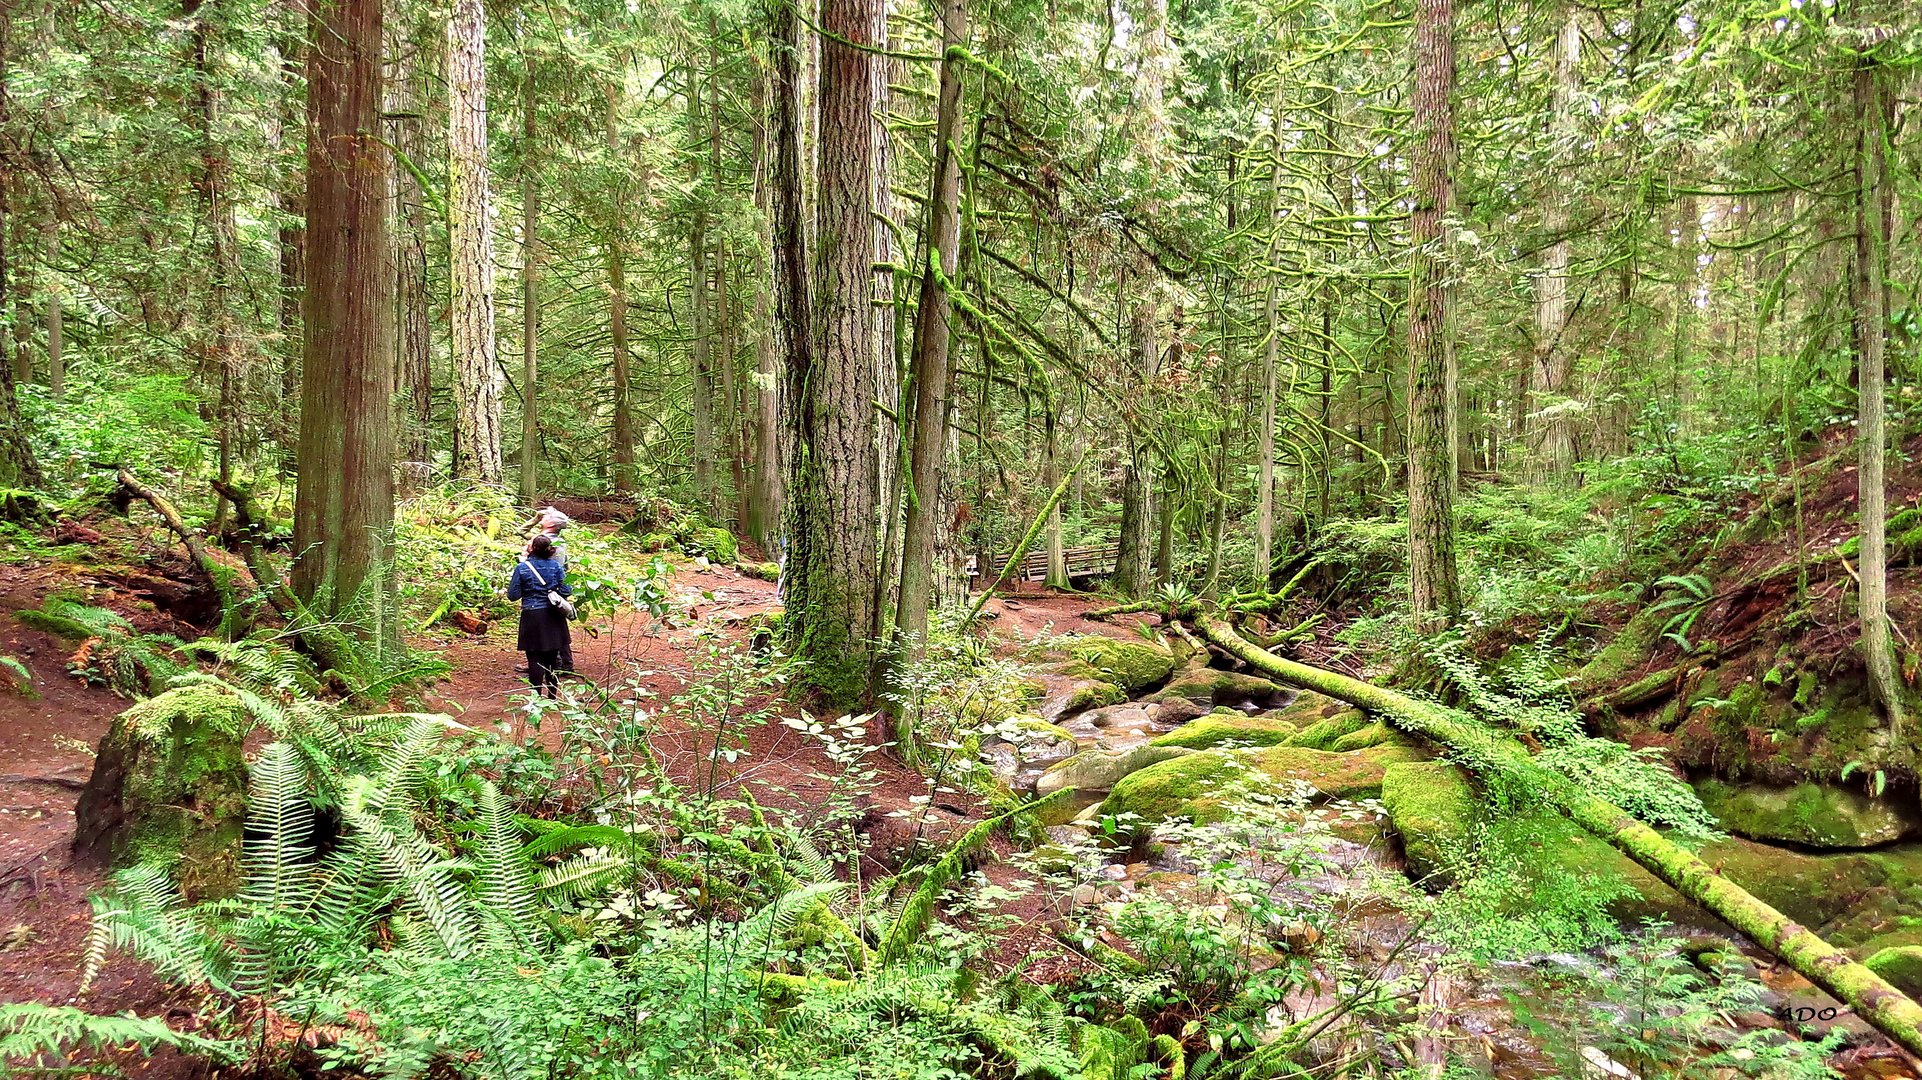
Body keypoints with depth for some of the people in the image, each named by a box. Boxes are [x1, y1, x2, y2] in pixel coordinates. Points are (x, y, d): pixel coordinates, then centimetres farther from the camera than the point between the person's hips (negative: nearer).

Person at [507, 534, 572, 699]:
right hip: (553, 617, 3)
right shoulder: (556, 565, -4)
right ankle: (553, 694, 19)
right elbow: (566, 590, -4)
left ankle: (537, 694, 4)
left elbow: (513, 595, -7)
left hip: (532, 617, -3)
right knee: (553, 657, 12)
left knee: (534, 658, 5)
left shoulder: (522, 568, -10)